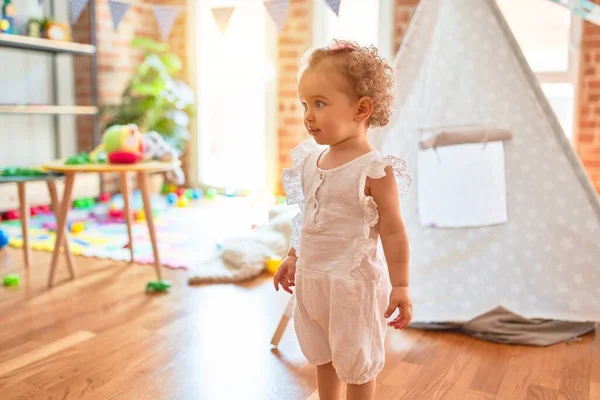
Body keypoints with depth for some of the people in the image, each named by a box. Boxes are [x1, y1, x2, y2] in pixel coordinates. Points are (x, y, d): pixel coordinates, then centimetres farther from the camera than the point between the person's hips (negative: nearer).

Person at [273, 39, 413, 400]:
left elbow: (392, 231, -17)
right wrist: (293, 258, 20)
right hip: (311, 279, 7)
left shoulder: (374, 169, -19)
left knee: (356, 363, 12)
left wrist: (400, 287, -16)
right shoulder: (311, 161, 2)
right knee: (323, 357, 24)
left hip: (352, 282, -7)